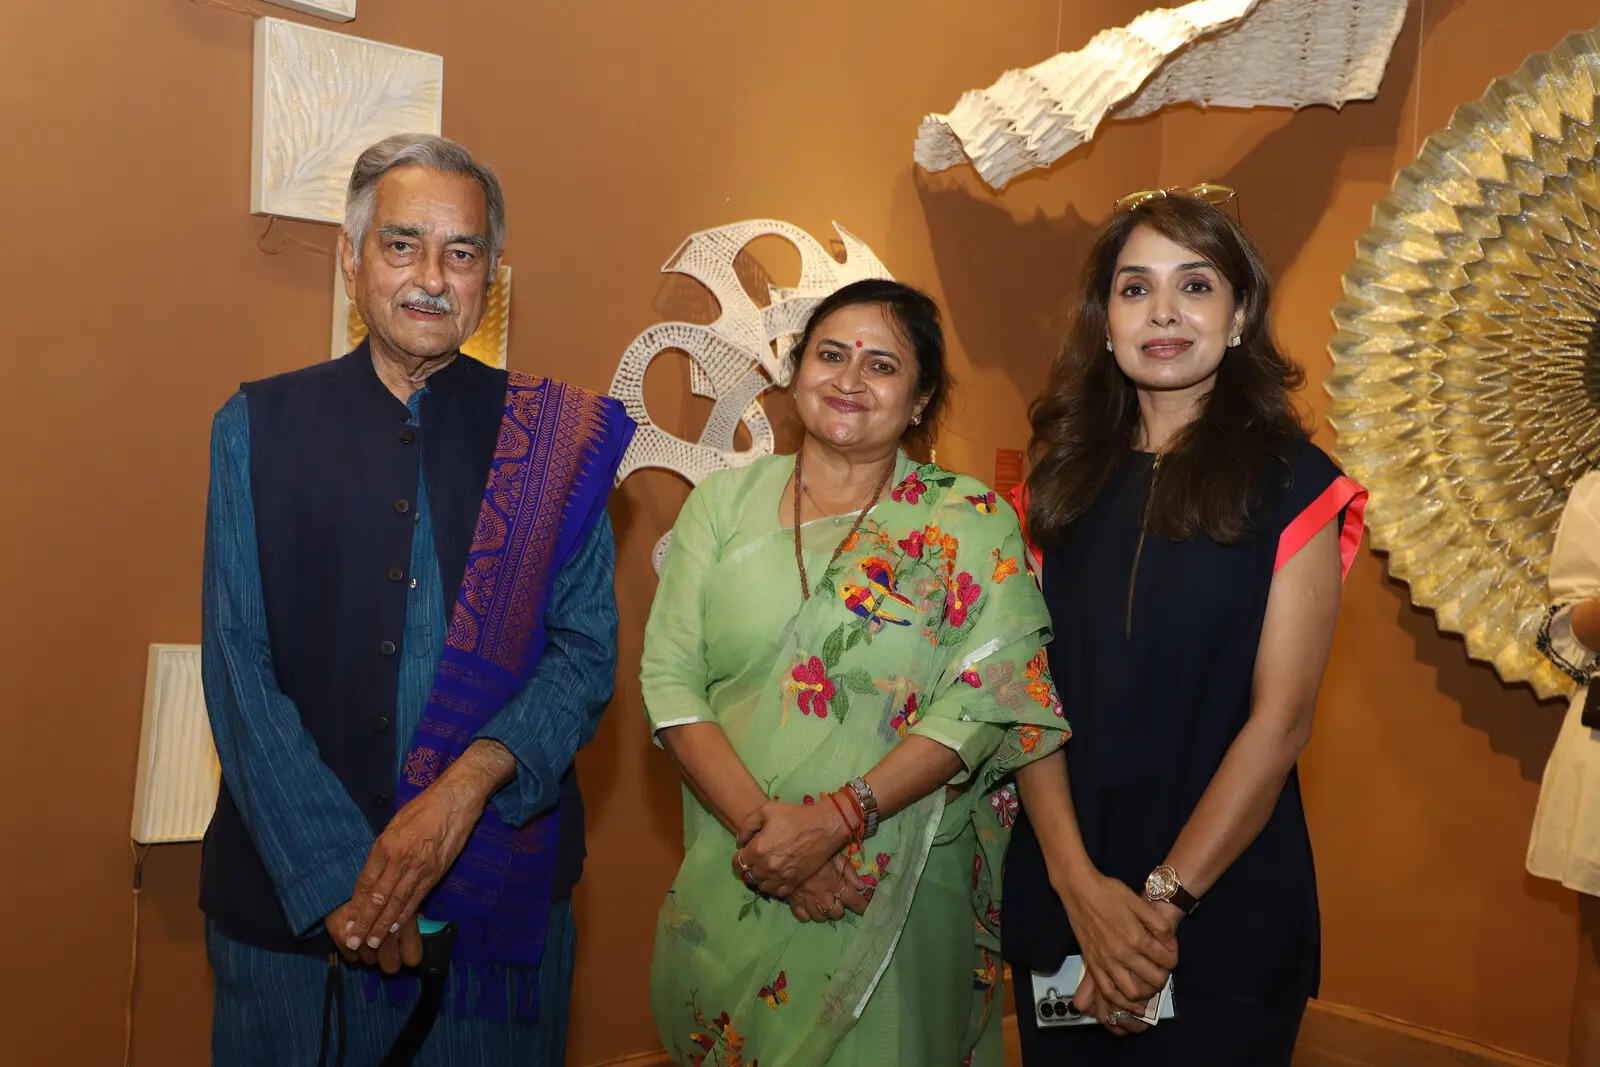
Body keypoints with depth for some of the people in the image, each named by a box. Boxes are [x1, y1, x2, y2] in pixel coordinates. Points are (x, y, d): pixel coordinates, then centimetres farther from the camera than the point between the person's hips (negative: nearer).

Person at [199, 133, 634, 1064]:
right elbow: (240, 672, -4)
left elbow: (588, 650, -4)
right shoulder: (258, 428, 0)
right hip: (290, 887, 0)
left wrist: (470, 782, -20)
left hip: (499, 877, 0)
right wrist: (337, 874, -13)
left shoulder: (557, 440, -1)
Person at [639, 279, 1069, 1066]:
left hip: (901, 891, -2)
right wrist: (761, 821, -16)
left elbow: (985, 701, -12)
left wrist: (837, 819, -21)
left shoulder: (971, 522, -3)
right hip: (731, 887, 2)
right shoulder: (724, 501, 3)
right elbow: (669, 678, -3)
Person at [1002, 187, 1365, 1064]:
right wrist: (1081, 885, -14)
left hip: (1224, 906, -3)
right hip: (1056, 902, 3)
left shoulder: (1293, 487, -5)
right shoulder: (1062, 481, 4)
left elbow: (1279, 720, -11)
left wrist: (1164, 900, -16)